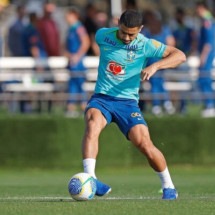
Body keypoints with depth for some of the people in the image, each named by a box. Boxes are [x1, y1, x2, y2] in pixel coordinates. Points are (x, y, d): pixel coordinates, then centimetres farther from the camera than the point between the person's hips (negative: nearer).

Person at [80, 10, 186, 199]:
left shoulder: (145, 45, -7)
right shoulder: (103, 35, -1)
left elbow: (180, 56, -10)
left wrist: (155, 66, -25)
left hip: (127, 101, -1)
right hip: (101, 98, 1)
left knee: (144, 144, -17)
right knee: (92, 124, -34)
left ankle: (168, 186, 8)